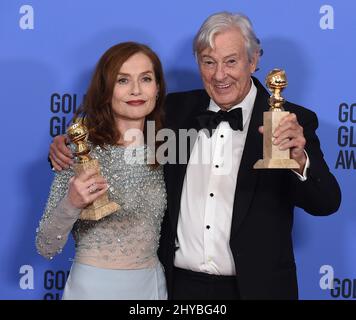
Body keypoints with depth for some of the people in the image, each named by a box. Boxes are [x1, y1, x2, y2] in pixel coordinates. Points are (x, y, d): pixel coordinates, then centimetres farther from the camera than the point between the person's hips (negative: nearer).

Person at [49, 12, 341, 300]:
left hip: (254, 288, -2)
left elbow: (326, 204, -16)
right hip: (179, 285, 3)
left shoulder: (291, 121, -8)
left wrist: (299, 158, -35)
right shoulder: (176, 109, 1)